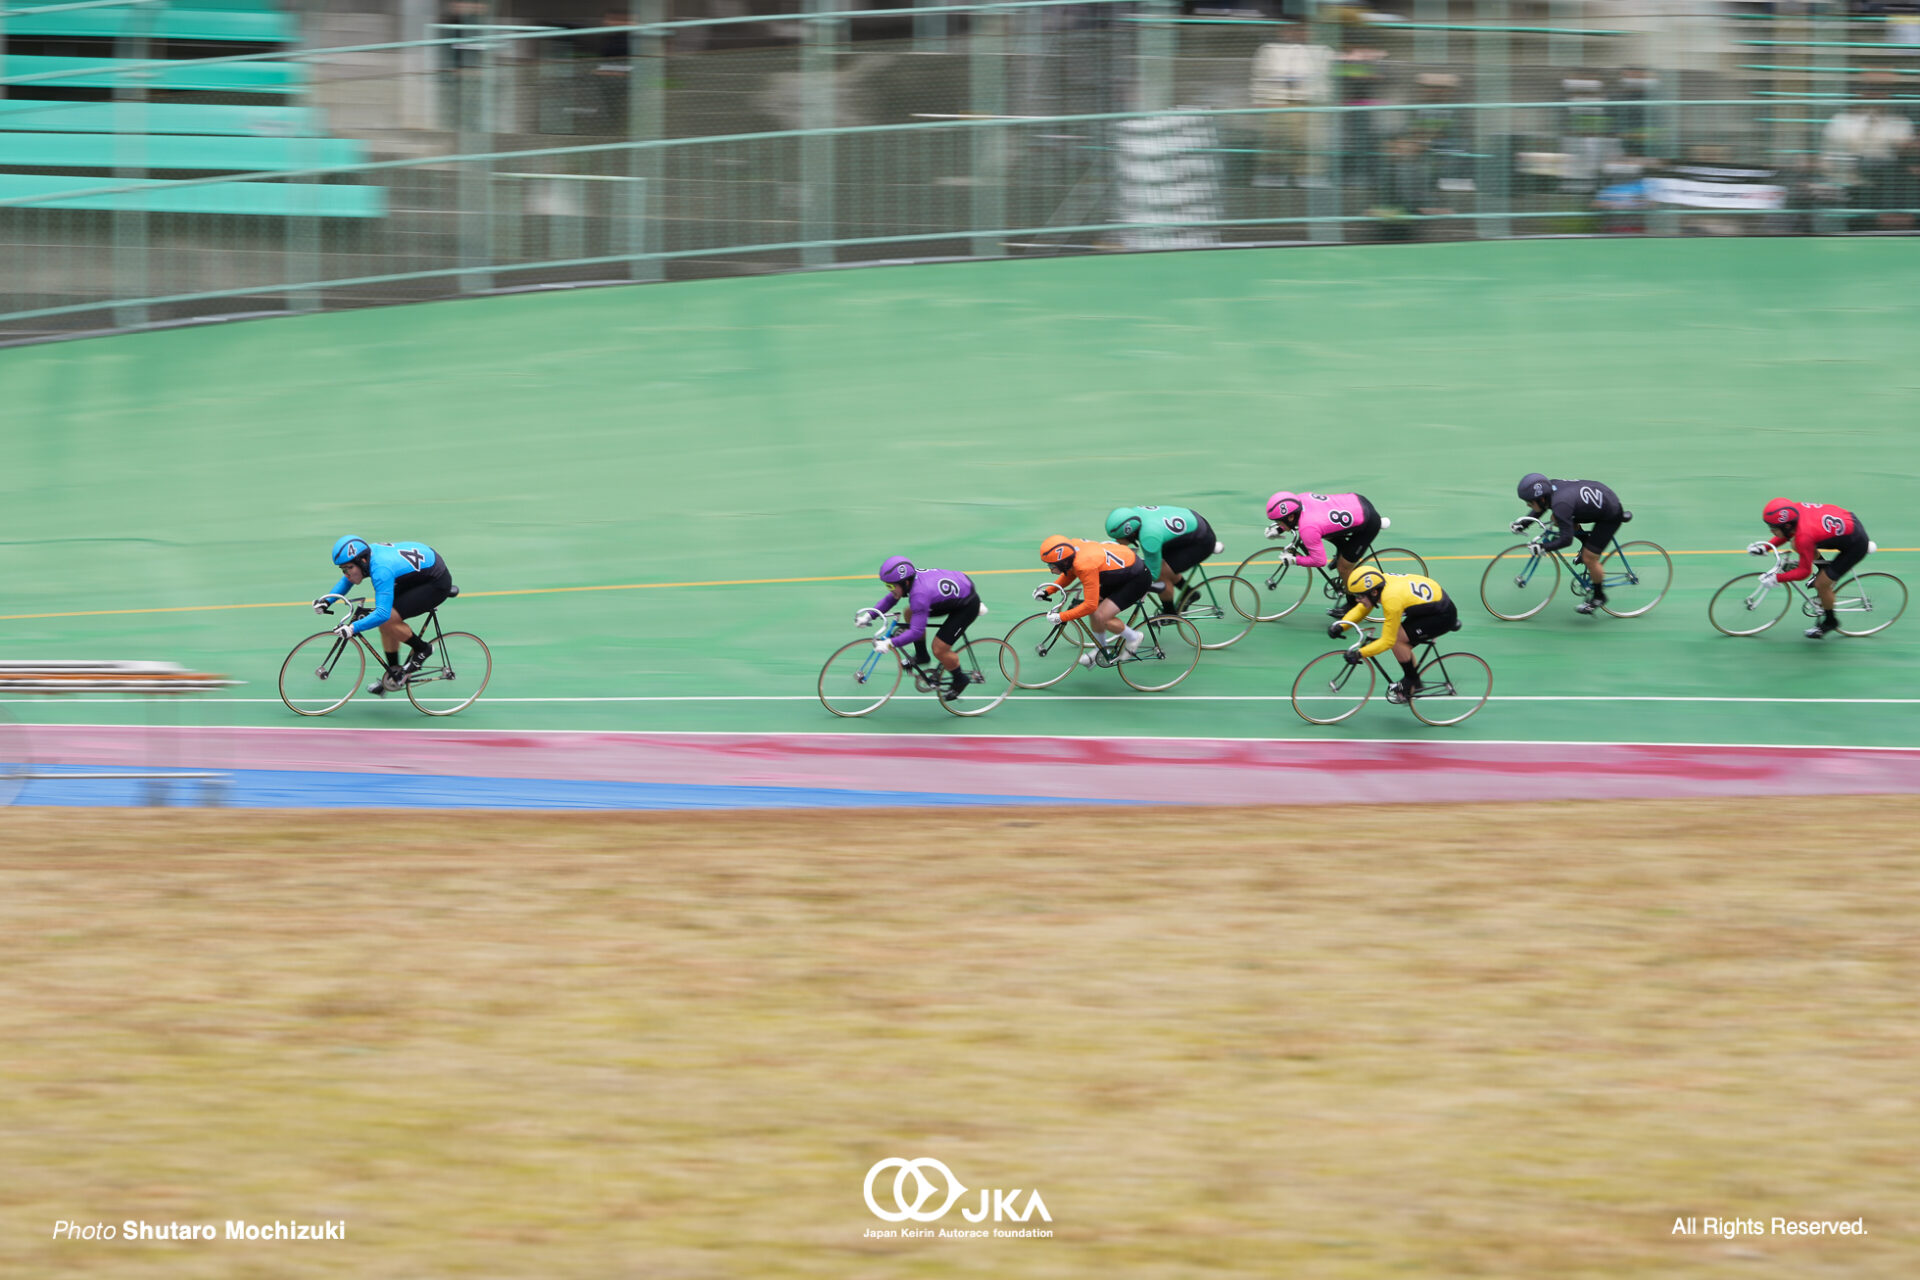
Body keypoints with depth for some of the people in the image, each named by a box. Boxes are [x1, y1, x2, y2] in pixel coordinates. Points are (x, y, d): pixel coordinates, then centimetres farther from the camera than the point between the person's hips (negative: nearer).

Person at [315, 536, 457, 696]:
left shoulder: (381, 570, -33)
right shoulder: (368, 553, -6)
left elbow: (383, 614, -40)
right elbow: (347, 580, 16)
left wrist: (353, 628, -43)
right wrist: (327, 601, 5)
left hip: (437, 583, -9)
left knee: (388, 620, -19)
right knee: (385, 622, 5)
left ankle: (422, 649, 3)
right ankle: (394, 673, 19)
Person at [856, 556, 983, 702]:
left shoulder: (919, 594, -36)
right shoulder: (911, 578, -10)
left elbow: (916, 631, -36)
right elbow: (889, 599, 5)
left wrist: (890, 644, -38)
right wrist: (869, 615, -6)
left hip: (967, 606, -9)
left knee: (939, 650, -9)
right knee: (910, 613, 6)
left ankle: (959, 680, 17)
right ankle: (921, 656, 21)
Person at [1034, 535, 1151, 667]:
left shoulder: (1085, 566, -34)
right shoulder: (1073, 546, -9)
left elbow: (1090, 605, -30)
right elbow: (1069, 574, 13)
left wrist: (1061, 617, -26)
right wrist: (1048, 591, 3)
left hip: (1138, 577, -9)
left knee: (1100, 617, -16)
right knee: (1093, 612, 7)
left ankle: (1133, 638, 7)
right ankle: (1101, 650, 26)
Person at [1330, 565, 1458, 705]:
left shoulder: (1392, 600, -32)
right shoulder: (1381, 582, -9)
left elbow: (1387, 641, -26)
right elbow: (1361, 610, 5)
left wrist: (1359, 654, -25)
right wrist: (1340, 627, -8)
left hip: (1444, 615, -9)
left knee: (1397, 639, -17)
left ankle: (1411, 683, 1)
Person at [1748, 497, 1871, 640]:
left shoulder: (1804, 537, -33)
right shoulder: (1797, 509, -13)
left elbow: (1804, 572, -22)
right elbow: (1788, 533, 9)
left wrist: (1776, 578, -19)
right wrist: (1765, 547, 2)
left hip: (1856, 545, -8)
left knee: (1821, 584, -3)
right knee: (1796, 546, 6)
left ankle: (1830, 621, 22)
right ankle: (1824, 570, 26)